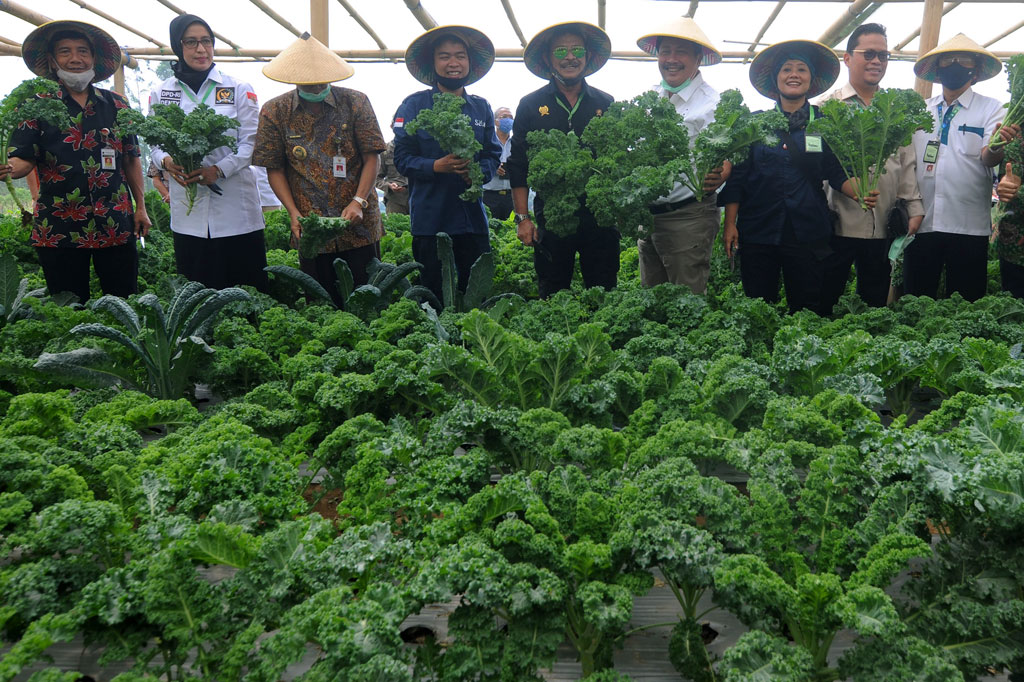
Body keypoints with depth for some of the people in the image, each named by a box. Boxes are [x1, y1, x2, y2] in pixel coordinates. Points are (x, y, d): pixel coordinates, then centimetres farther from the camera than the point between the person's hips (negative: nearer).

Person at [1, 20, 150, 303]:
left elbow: (131, 159, 13)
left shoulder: (116, 105, 8)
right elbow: (23, 160, -3)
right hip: (58, 231, -1)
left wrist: (140, 206, 10)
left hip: (116, 225, 1)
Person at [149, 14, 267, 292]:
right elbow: (155, 144, 14)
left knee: (248, 286, -2)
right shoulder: (161, 94, 12)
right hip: (187, 209, 2)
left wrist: (219, 169, -17)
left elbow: (251, 142, -1)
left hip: (235, 207, -2)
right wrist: (166, 161, -11)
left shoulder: (238, 89, 5)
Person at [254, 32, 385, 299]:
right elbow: (275, 169, 5)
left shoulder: (355, 103, 1)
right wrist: (294, 213, -8)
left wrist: (358, 201, -13)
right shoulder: (274, 112, 4)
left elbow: (371, 157, 0)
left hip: (359, 225, -1)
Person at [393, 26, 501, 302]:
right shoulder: (414, 106, 1)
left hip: (473, 218, 3)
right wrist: (437, 166, -21)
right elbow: (402, 159, -4)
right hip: (429, 219, -3)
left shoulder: (481, 107, 13)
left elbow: (493, 155, 12)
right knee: (433, 299, 5)